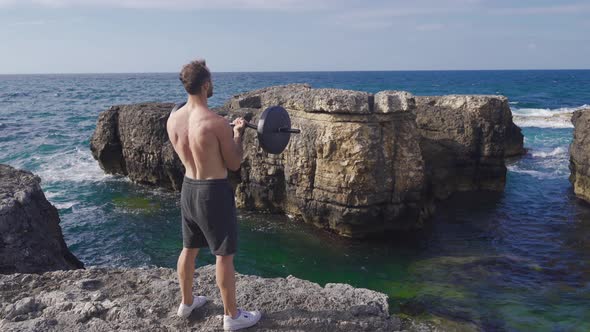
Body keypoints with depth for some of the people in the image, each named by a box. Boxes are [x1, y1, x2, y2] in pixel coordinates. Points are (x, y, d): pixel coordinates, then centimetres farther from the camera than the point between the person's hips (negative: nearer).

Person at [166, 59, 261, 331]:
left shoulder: (172, 119, -1)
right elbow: (234, 164, -12)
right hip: (214, 192, -7)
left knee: (189, 249, 21)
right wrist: (239, 134, 1)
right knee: (224, 256, 5)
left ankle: (187, 302, 39)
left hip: (188, 188, 7)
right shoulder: (217, 123, -22)